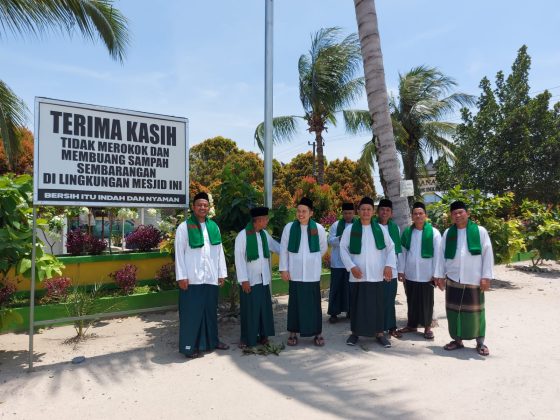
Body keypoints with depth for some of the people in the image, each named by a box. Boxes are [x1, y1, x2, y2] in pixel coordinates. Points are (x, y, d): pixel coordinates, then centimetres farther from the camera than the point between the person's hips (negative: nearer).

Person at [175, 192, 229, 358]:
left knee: (210, 310, 15)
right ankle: (189, 345, 15)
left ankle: (211, 340, 29)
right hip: (192, 278, -5)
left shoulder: (214, 226, 9)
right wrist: (181, 276, -11)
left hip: (211, 277, 5)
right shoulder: (184, 227, -5)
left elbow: (219, 251, 11)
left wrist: (222, 273, 8)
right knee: (191, 312, 3)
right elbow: (179, 253, -6)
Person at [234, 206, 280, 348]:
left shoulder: (264, 234, 5)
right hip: (249, 280, -6)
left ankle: (263, 335, 25)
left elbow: (276, 246, 21)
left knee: (264, 308, 11)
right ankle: (247, 339, 17)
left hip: (263, 279, 6)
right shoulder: (242, 235, -14)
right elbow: (239, 259, -14)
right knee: (249, 309, 3)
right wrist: (243, 279, -16)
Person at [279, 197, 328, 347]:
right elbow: (283, 249, 0)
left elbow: (323, 248, 13)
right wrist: (283, 269, -3)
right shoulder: (289, 227, -3)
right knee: (295, 302, 6)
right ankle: (293, 333, 19)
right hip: (295, 272, 0)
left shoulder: (318, 228, -3)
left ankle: (317, 333, 17)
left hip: (312, 273, 0)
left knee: (314, 303, 4)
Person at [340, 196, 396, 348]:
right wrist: (352, 266, -11)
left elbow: (391, 247, 6)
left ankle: (379, 333, 19)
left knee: (377, 304, 7)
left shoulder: (380, 229, 5)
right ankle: (355, 332, 20)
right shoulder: (350, 229, 1)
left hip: (376, 274, 1)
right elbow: (343, 249, -1)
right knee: (357, 304, 7)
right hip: (357, 275, -1)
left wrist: (389, 265, -7)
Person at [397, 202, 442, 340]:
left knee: (426, 301, 7)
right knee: (411, 301, 12)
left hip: (426, 274, -3)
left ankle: (427, 327, 21)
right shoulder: (407, 232, 3)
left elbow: (437, 255, -5)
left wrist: (435, 274, -7)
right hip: (410, 274, 3)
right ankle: (411, 325, 26)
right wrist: (401, 270, 2)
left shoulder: (434, 232, -5)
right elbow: (402, 253, 6)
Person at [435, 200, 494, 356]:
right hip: (453, 279, 3)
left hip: (474, 280, -3)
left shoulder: (480, 231, -3)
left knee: (475, 311, 6)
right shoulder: (447, 233, 6)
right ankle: (457, 340, 23)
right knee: (454, 310, 9)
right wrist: (440, 275, 6)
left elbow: (487, 254, -4)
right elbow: (442, 255, 9)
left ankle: (480, 342, 22)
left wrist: (486, 276, -7)